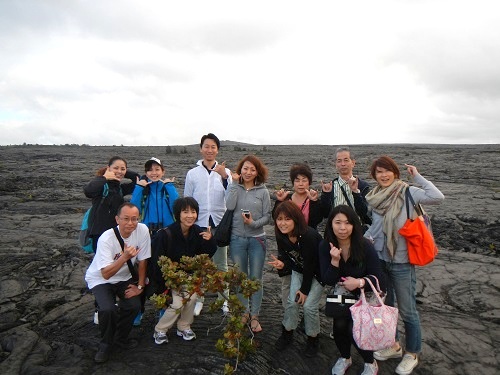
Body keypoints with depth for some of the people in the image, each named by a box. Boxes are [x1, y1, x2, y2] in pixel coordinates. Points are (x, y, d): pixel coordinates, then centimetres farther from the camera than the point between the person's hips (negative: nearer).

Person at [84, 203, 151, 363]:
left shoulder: (142, 230, -20)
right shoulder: (106, 239, -29)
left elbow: (142, 261, -9)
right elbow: (106, 274, -32)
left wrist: (140, 286, -5)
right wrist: (125, 256, -45)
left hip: (124, 278, 3)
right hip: (100, 279, -3)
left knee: (134, 305, -16)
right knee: (108, 309, -25)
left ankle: (120, 339, 16)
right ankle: (106, 345, 6)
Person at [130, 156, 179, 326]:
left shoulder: (168, 187, 4)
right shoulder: (142, 188, 4)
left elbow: (176, 206, -13)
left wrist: (169, 186, -11)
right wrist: (139, 187, -11)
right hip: (147, 234, 0)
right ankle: (139, 310, 18)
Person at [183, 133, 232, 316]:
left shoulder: (225, 171, 1)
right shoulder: (192, 173, 2)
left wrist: (224, 176, -21)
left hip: (219, 224, 0)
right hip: (199, 224, 0)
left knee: (221, 264, 11)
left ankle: (224, 298, 25)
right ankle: (198, 299, 26)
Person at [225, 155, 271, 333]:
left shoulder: (263, 191, -2)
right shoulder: (235, 187, 1)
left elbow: (267, 216, -2)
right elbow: (229, 206, -17)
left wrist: (254, 223, -19)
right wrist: (235, 183, -14)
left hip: (257, 239, -1)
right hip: (237, 238, 1)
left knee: (256, 278, 7)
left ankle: (254, 316, 22)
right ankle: (244, 312, 30)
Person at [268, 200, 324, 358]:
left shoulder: (309, 236, -35)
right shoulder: (281, 236, -17)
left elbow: (310, 264, -27)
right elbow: (285, 255, -2)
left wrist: (304, 289, -17)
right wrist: (282, 263, -27)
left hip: (317, 272, -5)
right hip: (299, 270, 5)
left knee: (309, 305, -8)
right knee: (292, 301, -2)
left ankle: (313, 339, 18)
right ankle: (287, 333, 22)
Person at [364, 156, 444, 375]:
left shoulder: (407, 192, -11)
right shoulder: (375, 197, 5)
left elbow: (437, 197, -28)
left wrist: (417, 176, -19)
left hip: (401, 261, -6)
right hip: (379, 258, 6)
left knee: (407, 311, 9)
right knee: (385, 305, 19)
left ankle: (412, 354, 30)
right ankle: (393, 346, 40)